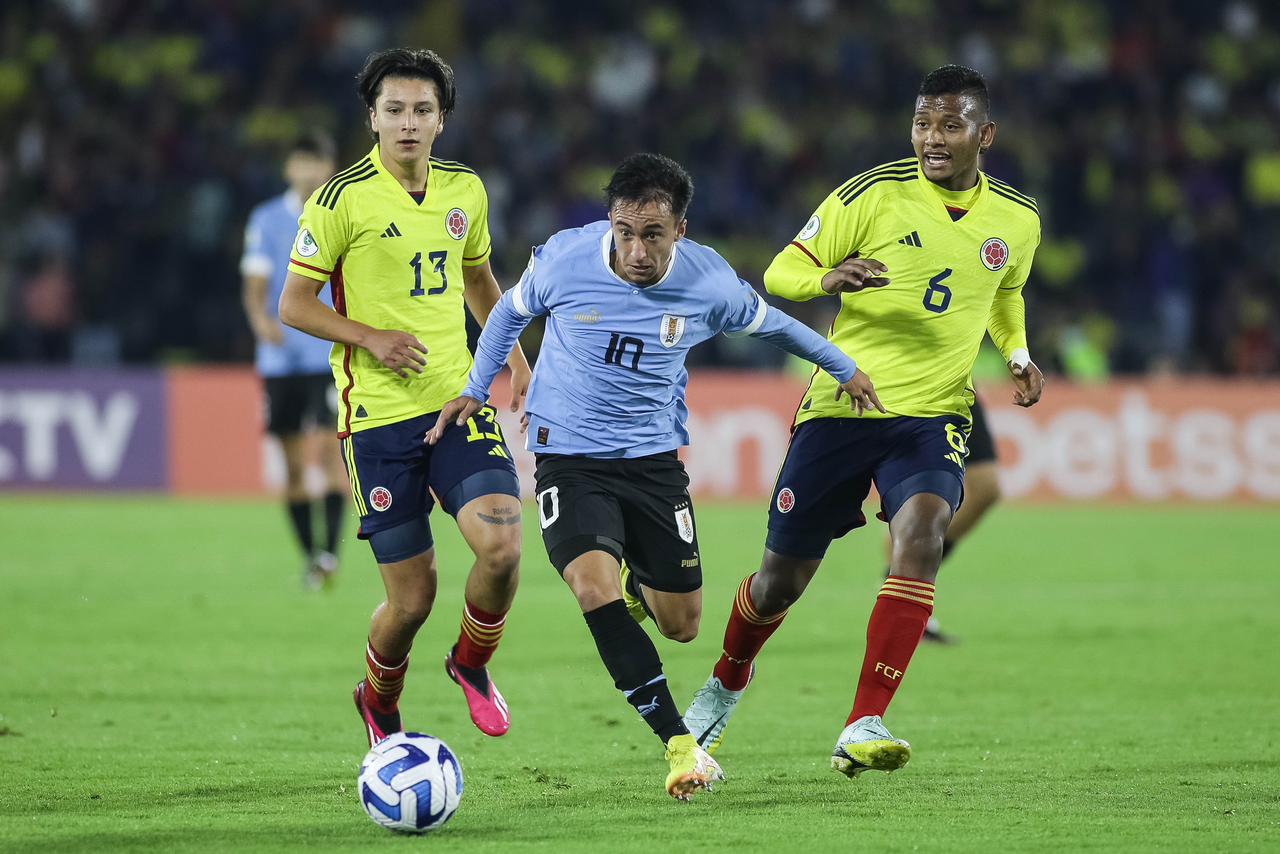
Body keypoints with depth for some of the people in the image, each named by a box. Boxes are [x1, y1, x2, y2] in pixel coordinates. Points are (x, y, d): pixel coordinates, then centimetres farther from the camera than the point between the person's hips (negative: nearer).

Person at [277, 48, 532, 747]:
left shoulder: (465, 191, 7)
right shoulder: (343, 198, -8)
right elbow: (293, 304, -4)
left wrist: (516, 359, 16)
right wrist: (371, 338, -18)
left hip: (458, 401, 4)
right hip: (378, 419, -4)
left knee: (501, 544, -20)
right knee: (412, 597, -3)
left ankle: (472, 664, 12)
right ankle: (379, 703, 30)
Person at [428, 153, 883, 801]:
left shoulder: (710, 283, -13)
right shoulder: (564, 261, -16)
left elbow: (769, 323, 9)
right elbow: (511, 312, 7)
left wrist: (844, 368, 22)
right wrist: (475, 390, 5)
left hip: (654, 457, 2)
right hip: (569, 456, -2)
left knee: (681, 624, 7)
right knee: (594, 586, -28)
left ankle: (631, 582, 46)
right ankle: (680, 745, -25)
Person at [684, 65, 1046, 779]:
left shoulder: (1016, 219, 4)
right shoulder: (875, 195, -8)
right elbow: (780, 272, -4)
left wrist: (1019, 354, 7)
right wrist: (827, 278, -26)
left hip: (934, 414, 1)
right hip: (841, 406, -1)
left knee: (921, 531, -29)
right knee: (782, 579, 6)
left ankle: (863, 728, -30)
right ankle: (726, 686, 40)